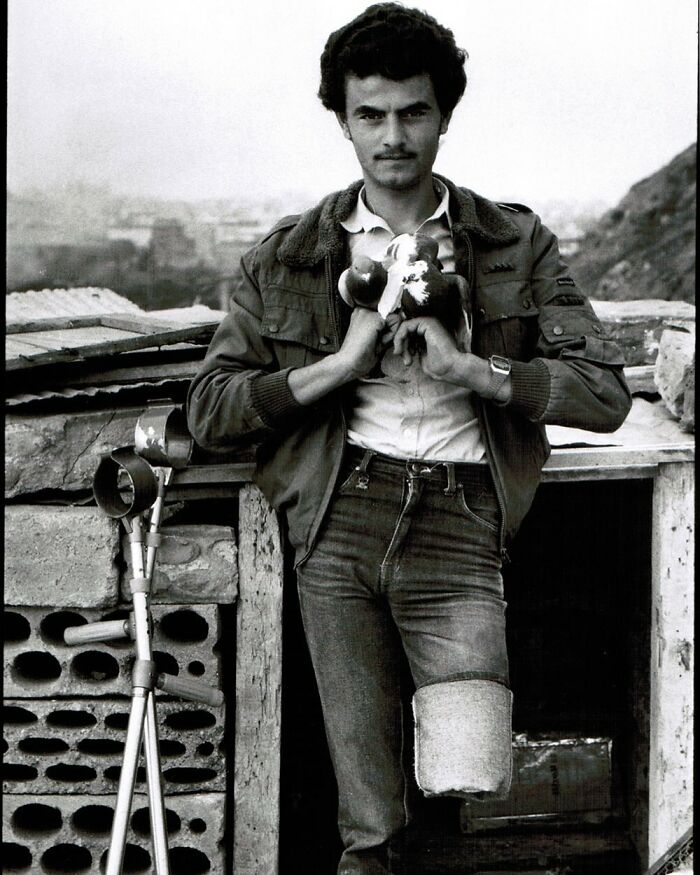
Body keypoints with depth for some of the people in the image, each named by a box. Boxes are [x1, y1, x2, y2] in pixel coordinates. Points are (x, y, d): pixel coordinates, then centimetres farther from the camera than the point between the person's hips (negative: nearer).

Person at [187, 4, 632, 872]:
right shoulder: (287, 258, 11)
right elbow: (209, 411, 6)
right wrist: (341, 362, -7)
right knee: (364, 799, 3)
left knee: (469, 782, -14)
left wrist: (465, 366, -11)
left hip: (457, 520, -1)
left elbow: (605, 393, 1)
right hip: (339, 516, 1)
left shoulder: (518, 247, 9)